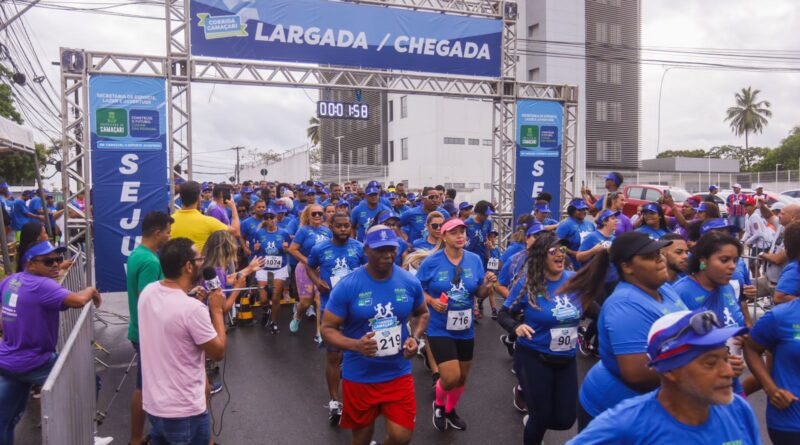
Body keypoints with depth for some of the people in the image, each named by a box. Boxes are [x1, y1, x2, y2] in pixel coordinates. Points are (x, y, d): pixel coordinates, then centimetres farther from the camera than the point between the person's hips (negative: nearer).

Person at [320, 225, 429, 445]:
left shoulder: (410, 282, -7)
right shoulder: (347, 286, -17)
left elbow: (422, 314, 12)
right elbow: (327, 329, -11)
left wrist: (415, 337, -8)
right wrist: (355, 345, -30)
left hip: (399, 374, 2)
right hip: (359, 376, -1)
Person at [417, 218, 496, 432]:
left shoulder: (475, 260, -3)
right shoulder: (431, 262, -12)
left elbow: (480, 294, 2)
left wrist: (487, 284, -19)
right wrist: (432, 301, -22)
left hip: (465, 329, 4)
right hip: (440, 329, -4)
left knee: (462, 377, 18)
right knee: (451, 377, -12)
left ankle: (450, 410, 47)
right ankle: (439, 404, 23)